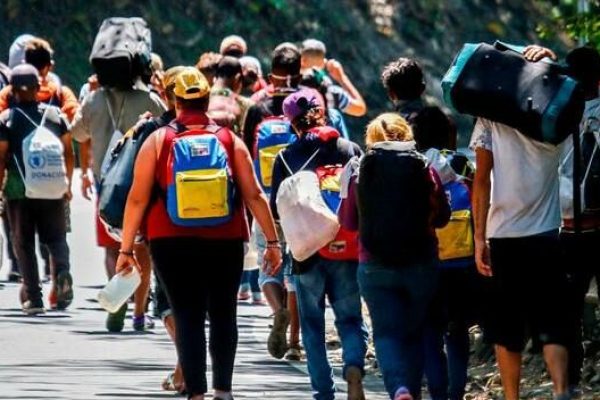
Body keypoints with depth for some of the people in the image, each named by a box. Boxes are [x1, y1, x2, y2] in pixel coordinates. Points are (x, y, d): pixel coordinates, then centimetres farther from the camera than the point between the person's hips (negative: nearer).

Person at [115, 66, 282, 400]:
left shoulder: (158, 142, 1)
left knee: (188, 317, 0)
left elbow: (138, 199, -1)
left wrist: (126, 248, 4)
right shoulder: (231, 141, 4)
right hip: (225, 243, 1)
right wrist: (272, 241, 6)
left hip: (173, 244, -1)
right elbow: (254, 195, 1)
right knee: (223, 314, 14)